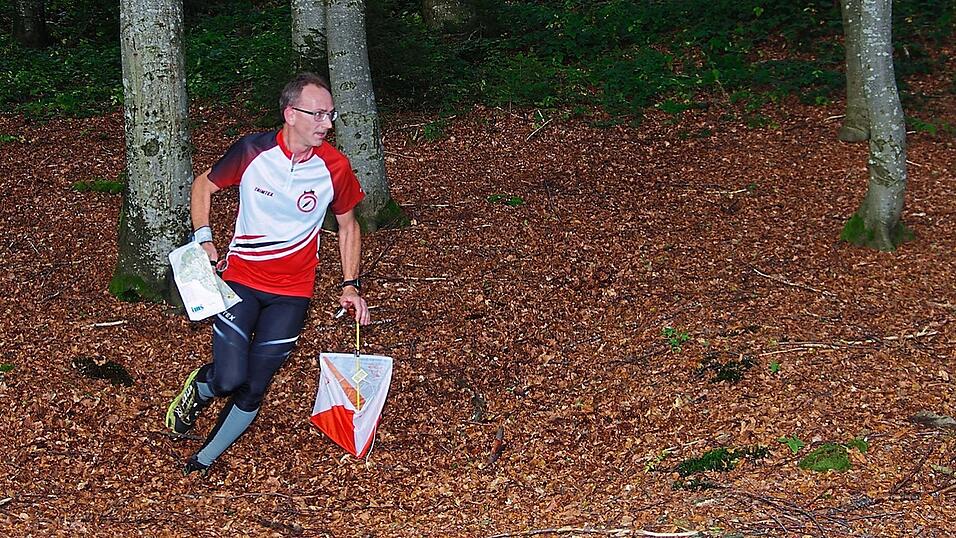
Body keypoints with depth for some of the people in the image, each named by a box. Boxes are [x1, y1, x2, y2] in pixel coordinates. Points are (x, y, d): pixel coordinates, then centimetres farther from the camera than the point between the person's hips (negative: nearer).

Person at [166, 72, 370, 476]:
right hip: (241, 279, -1)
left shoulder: (334, 167, -9)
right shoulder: (252, 151, -12)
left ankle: (204, 462, 22)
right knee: (229, 379, -15)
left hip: (291, 292, 1)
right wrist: (203, 238, -8)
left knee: (252, 391, 1)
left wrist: (350, 286, 3)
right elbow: (204, 185, 5)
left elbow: (348, 224, 9)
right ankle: (198, 388, 22)